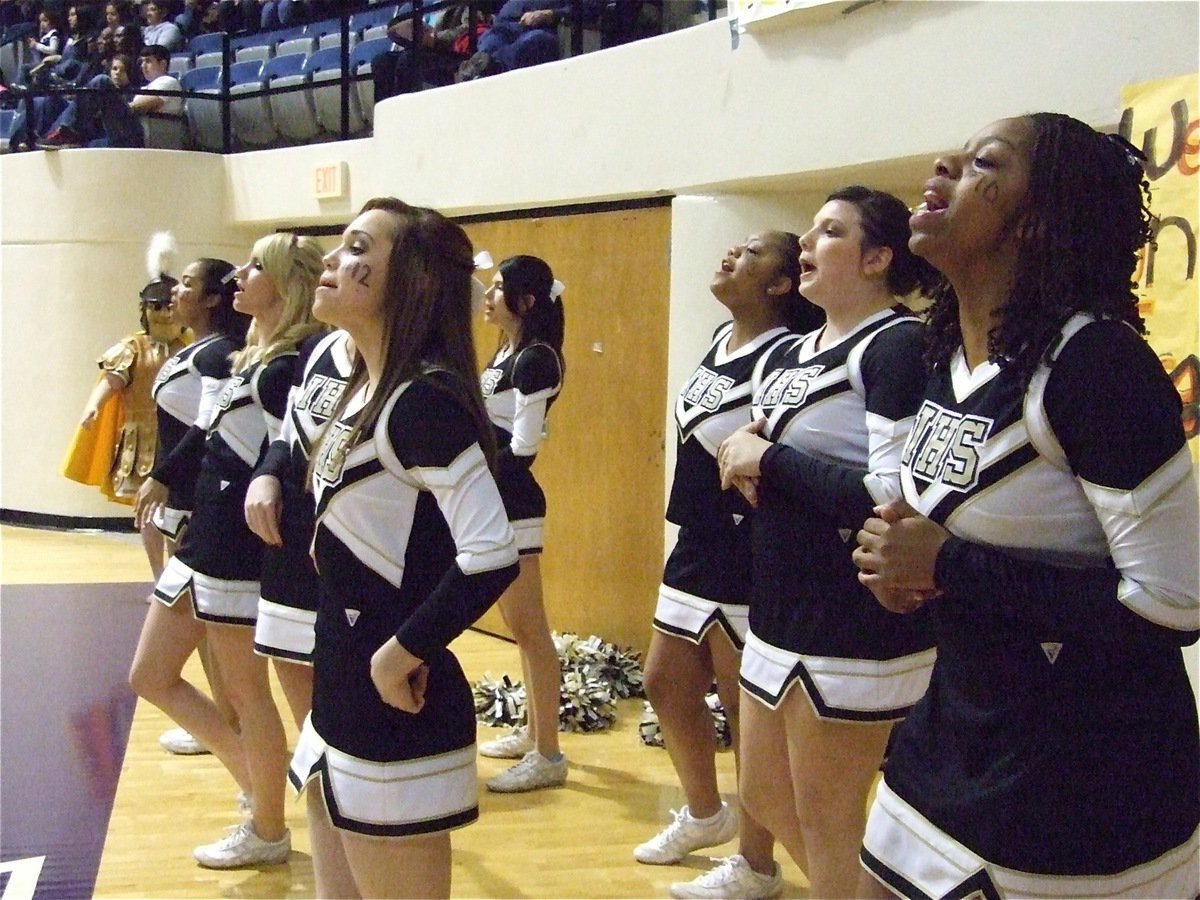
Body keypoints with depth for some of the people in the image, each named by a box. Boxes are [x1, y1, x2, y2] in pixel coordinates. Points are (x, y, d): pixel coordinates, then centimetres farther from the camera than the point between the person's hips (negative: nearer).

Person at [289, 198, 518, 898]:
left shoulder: (424, 397, -20)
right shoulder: (363, 390, 8)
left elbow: (491, 557, -29)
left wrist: (403, 652, -20)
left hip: (395, 710, -9)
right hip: (342, 699, 9)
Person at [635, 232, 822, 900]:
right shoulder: (724, 339, 10)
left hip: (748, 558, -9)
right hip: (697, 547, 9)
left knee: (749, 709, 3)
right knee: (668, 685, 19)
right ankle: (706, 814, 41)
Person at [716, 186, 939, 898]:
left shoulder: (898, 345, -15)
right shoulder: (787, 354, 12)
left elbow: (897, 498, -27)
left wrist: (770, 460, -17)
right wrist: (746, 462, -1)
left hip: (857, 628, -9)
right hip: (782, 612, 10)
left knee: (829, 824, 4)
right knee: (765, 795, 21)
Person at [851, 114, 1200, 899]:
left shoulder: (1096, 361, -21)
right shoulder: (950, 355, 4)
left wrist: (950, 566, -21)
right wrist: (904, 556, -4)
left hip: (1091, 783, -7)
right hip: (957, 737, 8)